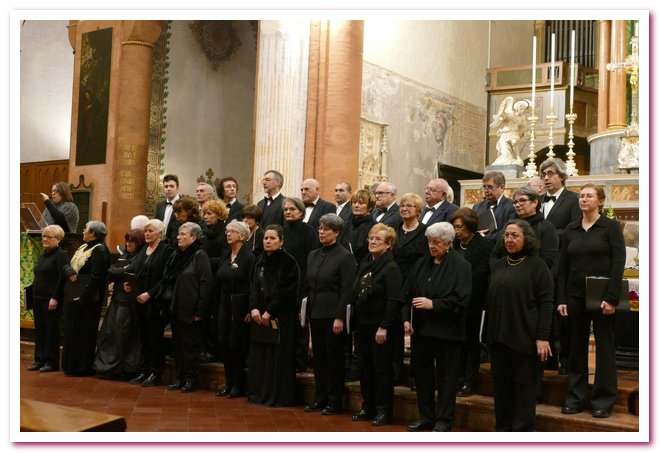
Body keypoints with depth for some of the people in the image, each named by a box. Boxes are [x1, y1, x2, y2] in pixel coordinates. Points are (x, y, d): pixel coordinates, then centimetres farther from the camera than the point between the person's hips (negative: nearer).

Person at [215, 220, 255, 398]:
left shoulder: (249, 257, -10)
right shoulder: (224, 255, 11)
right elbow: (218, 282, 13)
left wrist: (250, 310, -17)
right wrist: (217, 304, 9)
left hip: (240, 305, -7)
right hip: (224, 303, 7)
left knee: (236, 343, -3)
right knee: (223, 342, 7)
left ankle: (239, 384, 10)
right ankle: (229, 382, 18)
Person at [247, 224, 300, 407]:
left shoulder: (288, 262, -8)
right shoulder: (259, 261, 12)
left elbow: (286, 291, -13)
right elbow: (253, 287, 10)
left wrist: (269, 312, -15)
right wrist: (254, 308, -6)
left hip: (282, 316, -6)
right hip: (260, 316, 6)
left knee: (279, 356, -4)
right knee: (259, 356, 8)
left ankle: (280, 396, 5)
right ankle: (259, 393, 18)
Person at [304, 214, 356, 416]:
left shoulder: (345, 257, -9)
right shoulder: (313, 255, 11)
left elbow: (347, 290, -13)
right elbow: (308, 285, 15)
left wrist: (340, 317, -17)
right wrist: (305, 311, 9)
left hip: (333, 315, -6)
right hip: (315, 314, 6)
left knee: (334, 358, 2)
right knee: (318, 357, 11)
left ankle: (334, 401, 12)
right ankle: (320, 398, 22)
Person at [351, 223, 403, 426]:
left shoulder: (391, 268, -12)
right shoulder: (364, 265, 11)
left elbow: (394, 301, -17)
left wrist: (383, 327, -20)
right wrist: (355, 322, 11)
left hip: (380, 327, -8)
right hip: (362, 325, 8)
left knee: (382, 368, 1)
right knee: (365, 367, 13)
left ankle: (384, 411, 10)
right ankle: (368, 407, 25)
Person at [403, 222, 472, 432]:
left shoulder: (460, 265, -7)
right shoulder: (421, 263, 11)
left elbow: (460, 299, -15)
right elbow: (407, 294, 12)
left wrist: (433, 304, -20)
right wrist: (407, 318, 1)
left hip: (446, 331, -6)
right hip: (420, 328, 6)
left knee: (445, 376, 3)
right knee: (421, 373, 11)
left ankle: (444, 420, 13)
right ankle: (426, 417, 24)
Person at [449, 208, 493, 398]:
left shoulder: (484, 246, -7)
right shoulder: (453, 245, 10)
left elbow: (479, 275, -13)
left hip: (472, 303, -5)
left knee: (471, 343, 3)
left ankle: (469, 383, 9)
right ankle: (458, 381, 14)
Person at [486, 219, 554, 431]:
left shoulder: (536, 265, -4)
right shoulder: (497, 265, 13)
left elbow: (546, 303, -9)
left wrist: (542, 337, -15)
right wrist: (488, 332, 13)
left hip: (524, 338, -5)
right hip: (498, 336, 5)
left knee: (524, 385, 1)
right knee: (501, 383, 9)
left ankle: (522, 430, 9)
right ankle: (503, 428, 20)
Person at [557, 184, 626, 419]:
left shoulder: (611, 226, -2)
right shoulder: (570, 230, 9)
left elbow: (619, 262, -9)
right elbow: (563, 266, 8)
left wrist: (611, 298, -16)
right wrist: (561, 299, 1)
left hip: (602, 296, -4)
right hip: (575, 296, 4)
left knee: (604, 347, 4)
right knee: (576, 347, 8)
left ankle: (603, 400, 12)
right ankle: (575, 397, 17)